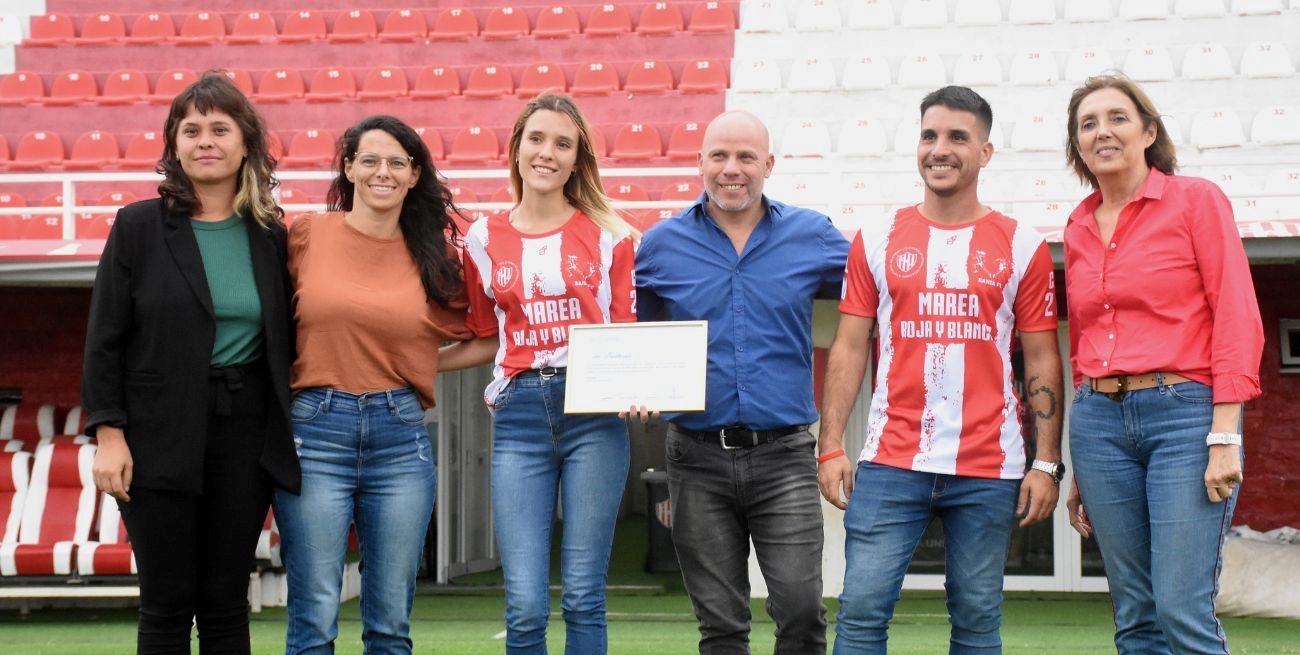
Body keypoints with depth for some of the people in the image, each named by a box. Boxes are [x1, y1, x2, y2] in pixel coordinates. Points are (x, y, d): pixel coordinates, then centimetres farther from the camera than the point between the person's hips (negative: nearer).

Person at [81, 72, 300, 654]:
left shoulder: (270, 235, 6)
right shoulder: (139, 226, -1)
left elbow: (282, 342, 12)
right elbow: (105, 340, -2)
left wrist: (287, 428, 5)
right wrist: (108, 433, -9)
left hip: (246, 432, 2)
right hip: (161, 436, -2)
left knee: (226, 603, 6)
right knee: (167, 605, 2)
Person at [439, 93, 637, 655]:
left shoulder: (608, 234, 6)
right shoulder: (484, 241, 10)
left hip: (595, 414, -1)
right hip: (519, 415, 1)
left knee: (583, 597, 0)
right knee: (525, 605, -5)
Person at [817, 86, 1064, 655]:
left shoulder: (1022, 247, 4)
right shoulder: (877, 241, 7)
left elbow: (1042, 361, 5)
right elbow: (848, 349, 7)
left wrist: (1046, 462, -1)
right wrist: (831, 446, -1)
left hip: (989, 469, 0)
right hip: (891, 463, 1)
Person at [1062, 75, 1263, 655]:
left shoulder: (1196, 200, 0)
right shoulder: (1078, 228, 15)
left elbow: (1237, 319, -6)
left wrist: (1225, 437, -14)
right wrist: (1081, 466, 16)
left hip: (1184, 413, -5)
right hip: (1100, 421, 5)